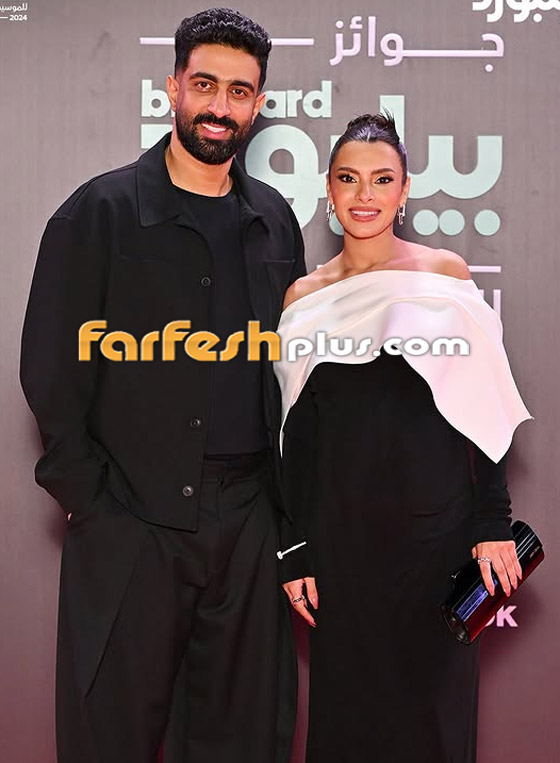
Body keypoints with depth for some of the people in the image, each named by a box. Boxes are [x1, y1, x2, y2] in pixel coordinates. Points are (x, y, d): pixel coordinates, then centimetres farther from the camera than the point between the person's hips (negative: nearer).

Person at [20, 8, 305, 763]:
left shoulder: (275, 220, 10)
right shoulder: (100, 212, -2)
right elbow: (49, 367, -4)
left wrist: (286, 493, 6)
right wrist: (88, 495, -9)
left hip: (249, 521, 4)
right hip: (130, 517, -3)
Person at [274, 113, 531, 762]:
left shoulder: (445, 273, 1)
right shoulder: (304, 296, 6)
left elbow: (482, 409, 1)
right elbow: (299, 432, 7)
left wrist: (493, 522, -5)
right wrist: (295, 550, 5)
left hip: (437, 515, -1)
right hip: (340, 528, 2)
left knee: (435, 698, 8)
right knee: (346, 703, 10)